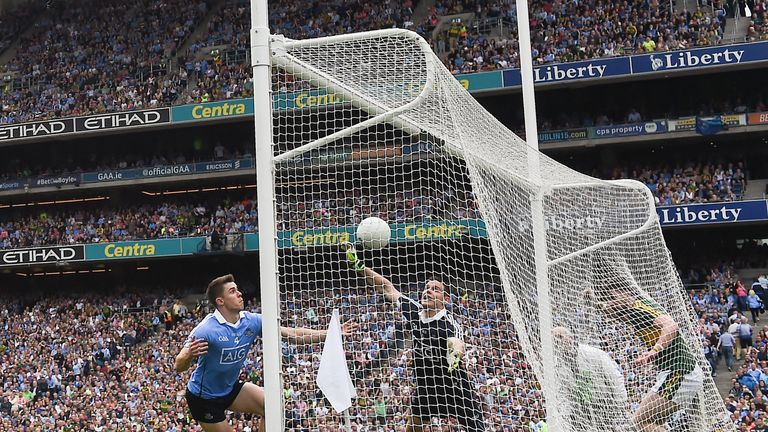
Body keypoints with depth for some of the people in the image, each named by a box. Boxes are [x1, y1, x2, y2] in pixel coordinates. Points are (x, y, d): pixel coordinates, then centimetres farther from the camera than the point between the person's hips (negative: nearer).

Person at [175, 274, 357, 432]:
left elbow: (291, 334, -9)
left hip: (230, 388, 6)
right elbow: (178, 366, -30)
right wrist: (189, 355, -54)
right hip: (203, 397, -6)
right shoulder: (206, 329, -28)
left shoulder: (251, 321, -10)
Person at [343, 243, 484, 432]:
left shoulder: (449, 323, -23)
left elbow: (457, 344, -45)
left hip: (454, 386, -6)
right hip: (425, 384, 6)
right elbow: (388, 287, 3)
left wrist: (455, 353, -70)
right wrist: (358, 266, -2)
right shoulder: (414, 310, -5)